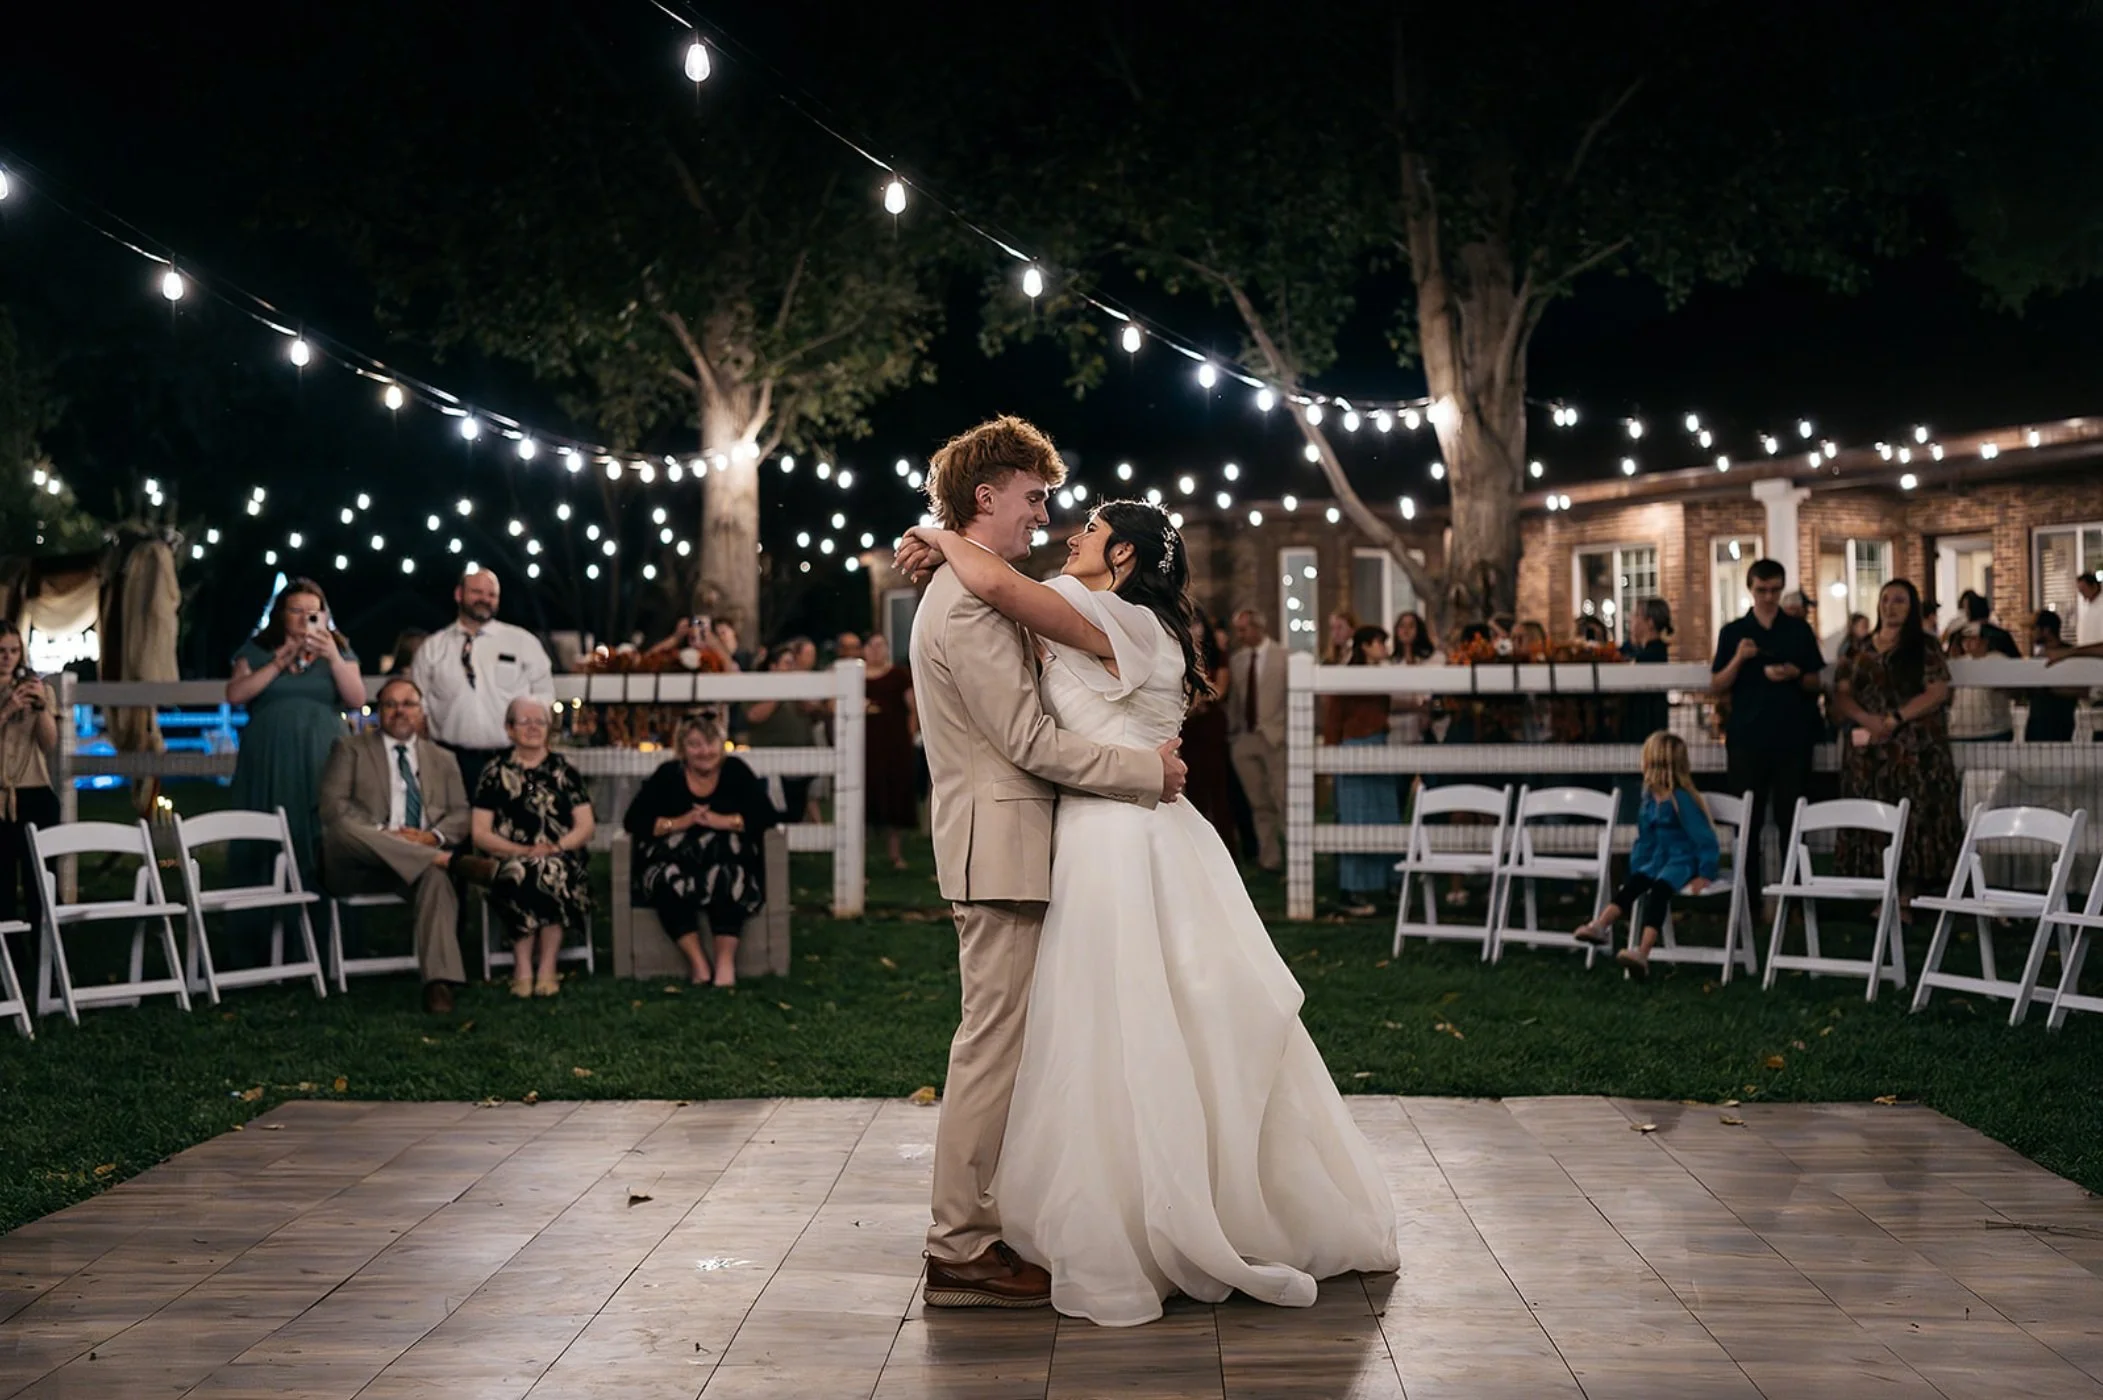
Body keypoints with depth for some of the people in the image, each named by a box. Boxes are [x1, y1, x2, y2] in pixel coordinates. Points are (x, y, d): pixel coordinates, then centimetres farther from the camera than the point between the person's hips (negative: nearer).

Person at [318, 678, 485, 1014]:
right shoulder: (351, 749, 16)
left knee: (437, 876, -36)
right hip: (358, 867, -1)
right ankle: (454, 861, -38)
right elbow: (333, 806, 0)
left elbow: (461, 816, 13)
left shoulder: (443, 760, 25)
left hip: (420, 858, 1)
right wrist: (382, 834, -15)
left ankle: (439, 983, -45)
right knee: (342, 830, -37)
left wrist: (432, 837, -10)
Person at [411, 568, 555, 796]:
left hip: (510, 761, 0)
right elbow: (418, 707, 12)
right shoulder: (431, 648, 10)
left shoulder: (524, 642, 8)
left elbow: (543, 695, 11)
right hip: (451, 760, 1)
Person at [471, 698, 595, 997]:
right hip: (509, 860, 0)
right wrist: (523, 851, -12)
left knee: (552, 872, -34)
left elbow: (585, 828, 9)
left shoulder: (565, 771, 15)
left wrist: (555, 847, -11)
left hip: (562, 861, 1)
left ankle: (546, 969, -30)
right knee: (521, 874, -35)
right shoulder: (495, 773, 11)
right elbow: (480, 834, 4)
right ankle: (524, 968, -30)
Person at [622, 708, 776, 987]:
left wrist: (722, 821, -15)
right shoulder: (667, 775, 6)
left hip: (727, 860, -1)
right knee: (668, 880, -32)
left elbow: (767, 815, -3)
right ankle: (697, 960, -27)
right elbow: (633, 820, 0)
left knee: (728, 878, -34)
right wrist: (678, 823, -14)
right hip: (676, 861, 1)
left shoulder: (736, 771, 5)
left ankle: (726, 960, -33)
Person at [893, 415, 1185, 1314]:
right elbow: (1029, 741, -20)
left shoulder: (965, 595, 19)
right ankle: (962, 1250, -2)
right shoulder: (969, 606, -16)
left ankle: (978, 1230, 19)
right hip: (1001, 847, -11)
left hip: (1005, 849, 11)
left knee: (1001, 1042, 13)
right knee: (994, 1044, -7)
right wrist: (1147, 771, -12)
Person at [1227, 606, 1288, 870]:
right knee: (1259, 805, 8)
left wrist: (1287, 730, -9)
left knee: (1282, 801, -6)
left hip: (1276, 738, -4)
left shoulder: (1283, 657, -3)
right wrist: (1231, 731, 8)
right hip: (1245, 740, 4)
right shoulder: (1236, 660, 10)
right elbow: (1234, 699, 14)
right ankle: (1269, 858, 14)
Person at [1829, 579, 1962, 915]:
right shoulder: (1861, 650, 12)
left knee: (1912, 819, -5)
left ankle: (1905, 899, -1)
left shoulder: (1924, 649, 1)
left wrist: (1896, 718, -17)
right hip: (1870, 749, 4)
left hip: (1915, 750, -3)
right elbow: (1842, 692, 6)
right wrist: (1868, 719, -12)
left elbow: (1937, 692, -9)